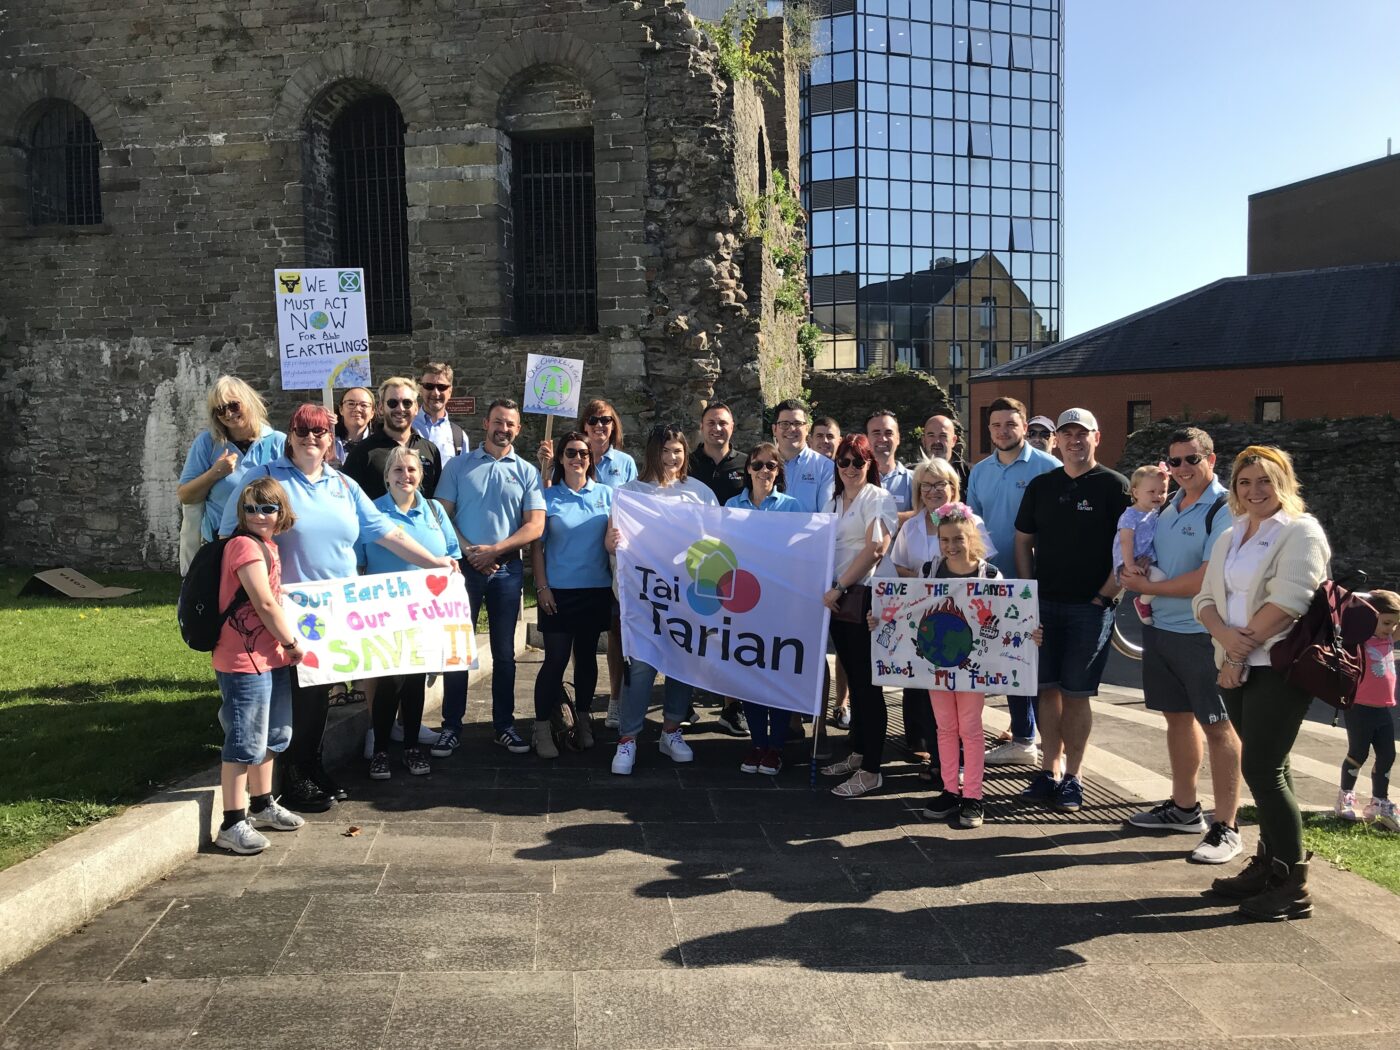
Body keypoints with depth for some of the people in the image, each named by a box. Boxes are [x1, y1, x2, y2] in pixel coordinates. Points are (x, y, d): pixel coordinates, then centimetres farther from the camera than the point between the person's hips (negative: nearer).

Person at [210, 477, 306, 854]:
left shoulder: (268, 546, 13)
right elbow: (264, 603, -18)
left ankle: (263, 806, 36)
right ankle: (232, 825, 3)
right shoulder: (245, 545, -15)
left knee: (272, 736, 21)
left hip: (271, 659, 10)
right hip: (244, 661, -10)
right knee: (245, 743, -5)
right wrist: (293, 643, -9)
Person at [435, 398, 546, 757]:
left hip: (507, 569, 1)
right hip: (464, 566, -1)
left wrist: (494, 550, -12)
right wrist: (469, 552, -12)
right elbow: (442, 514, -1)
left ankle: (504, 725, 18)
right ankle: (451, 727, 12)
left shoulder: (527, 471, 5)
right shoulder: (459, 465, 4)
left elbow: (535, 526, -3)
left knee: (504, 652, 8)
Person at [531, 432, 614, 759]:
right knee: (556, 659, -3)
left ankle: (583, 720, 25)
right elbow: (537, 546, 0)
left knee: (587, 656, 12)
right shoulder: (548, 496, 0)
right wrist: (542, 587, -7)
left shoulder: (606, 494, 5)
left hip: (596, 590, 2)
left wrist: (618, 582, 0)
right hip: (559, 591, -2)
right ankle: (542, 728, 6)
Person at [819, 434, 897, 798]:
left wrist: (839, 588, -15)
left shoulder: (878, 498, -5)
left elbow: (875, 549, -15)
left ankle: (870, 770, -1)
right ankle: (857, 753, 24)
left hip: (865, 596, -7)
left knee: (867, 683, -5)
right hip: (839, 599, 7)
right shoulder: (833, 503, 17)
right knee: (853, 679, 14)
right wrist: (831, 590, 7)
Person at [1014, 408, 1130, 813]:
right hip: (1044, 603, 4)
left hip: (1091, 607, -4)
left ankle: (1072, 777, 10)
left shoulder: (1114, 485, -2)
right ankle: (1049, 772, 16)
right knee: (1048, 689, 6)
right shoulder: (1041, 485, 11)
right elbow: (1023, 541, 14)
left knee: (1076, 694, 0)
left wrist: (1103, 597, -11)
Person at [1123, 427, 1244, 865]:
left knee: (1218, 726, 0)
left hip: (1203, 633, -8)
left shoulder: (1224, 510, -13)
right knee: (1177, 716, 16)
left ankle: (1225, 828, 7)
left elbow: (1207, 579, -19)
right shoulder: (1167, 506, 11)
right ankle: (1184, 808, 30)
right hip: (1160, 628, 8)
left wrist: (1148, 586, -9)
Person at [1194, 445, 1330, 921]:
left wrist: (1241, 649, -13)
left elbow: (1287, 601, -18)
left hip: (1279, 668, -7)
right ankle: (1269, 865, 22)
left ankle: (1294, 886, 0)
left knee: (1261, 769, -10)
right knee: (1266, 767, 13)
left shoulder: (1300, 532, -6)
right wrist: (1227, 637, -11)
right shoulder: (1229, 537, 16)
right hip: (1236, 668, 7)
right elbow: (1206, 598, 10)